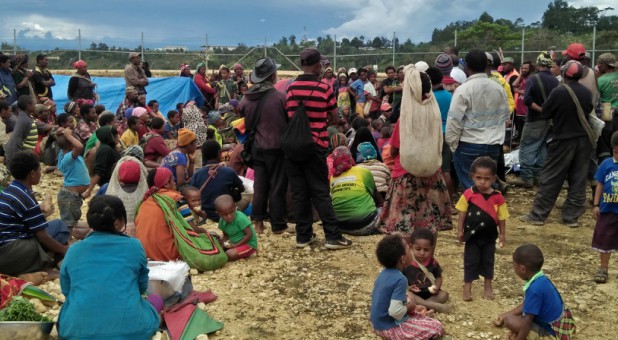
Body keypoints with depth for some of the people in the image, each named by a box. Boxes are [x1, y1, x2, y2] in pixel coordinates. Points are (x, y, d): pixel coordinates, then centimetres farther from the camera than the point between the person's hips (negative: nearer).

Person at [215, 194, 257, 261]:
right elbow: (225, 235, 8)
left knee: (229, 254, -27)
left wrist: (236, 245, -21)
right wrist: (225, 243, -14)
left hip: (248, 244, -8)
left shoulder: (241, 218, -27)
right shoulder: (222, 221, -6)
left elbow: (249, 234, -23)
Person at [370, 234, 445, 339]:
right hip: (389, 327, -9)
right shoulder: (400, 279, -26)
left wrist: (412, 307, 8)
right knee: (437, 328, -8)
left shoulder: (384, 273, 1)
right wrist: (409, 307, -12)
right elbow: (395, 311, -31)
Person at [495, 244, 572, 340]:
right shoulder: (541, 280, 2)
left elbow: (528, 320, -24)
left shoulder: (535, 289, -27)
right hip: (556, 328, 9)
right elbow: (526, 305, 17)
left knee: (510, 321, -18)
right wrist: (506, 314, 19)